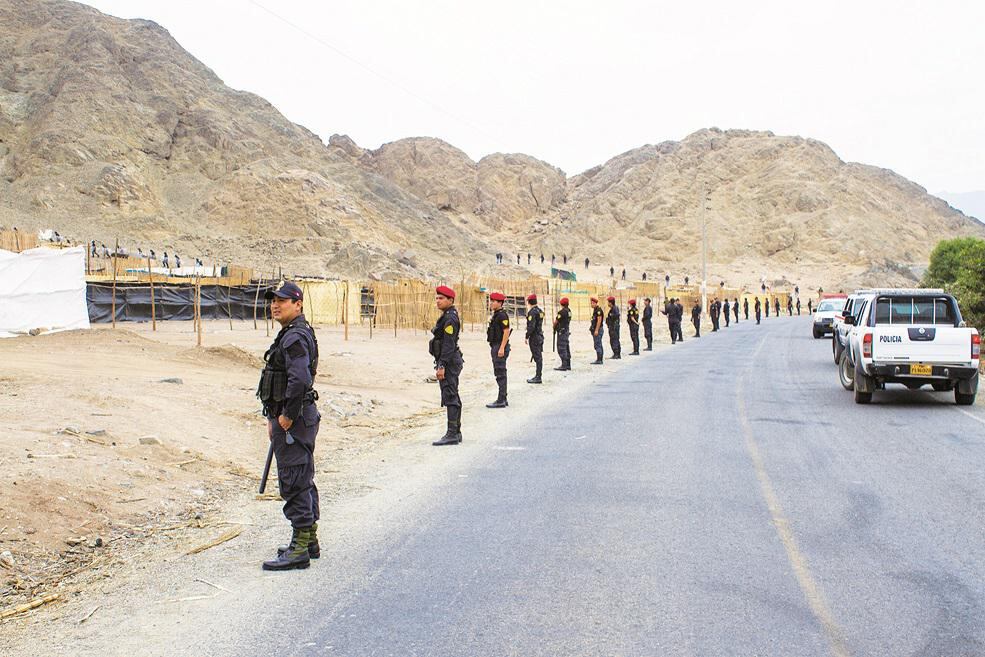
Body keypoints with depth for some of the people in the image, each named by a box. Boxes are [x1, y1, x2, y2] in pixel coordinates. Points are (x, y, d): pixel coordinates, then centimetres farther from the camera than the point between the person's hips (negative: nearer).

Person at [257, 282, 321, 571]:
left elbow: (299, 381, -29)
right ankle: (309, 540, 26)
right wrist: (273, 417, 18)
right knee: (303, 481, 16)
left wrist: (287, 416, -20)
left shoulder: (295, 337, -17)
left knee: (294, 483, -7)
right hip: (287, 417, 11)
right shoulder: (292, 334, 16)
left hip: (293, 420, -11)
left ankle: (299, 550, -3)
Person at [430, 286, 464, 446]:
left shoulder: (450, 318, -15)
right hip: (451, 361, 11)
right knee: (453, 397, 13)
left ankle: (452, 434, -10)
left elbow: (448, 344, -22)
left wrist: (441, 366, -24)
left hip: (448, 361, -11)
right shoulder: (448, 316, 16)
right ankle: (456, 433, 19)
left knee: (450, 397, -10)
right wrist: (441, 364, 21)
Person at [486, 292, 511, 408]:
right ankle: (503, 399, 18)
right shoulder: (496, 315, 16)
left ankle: (501, 401, -8)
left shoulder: (502, 315, -15)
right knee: (500, 374, 13)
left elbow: (506, 332, -20)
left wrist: (502, 348, -23)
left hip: (500, 347, -11)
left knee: (500, 374, -9)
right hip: (495, 347, 11)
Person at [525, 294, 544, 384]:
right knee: (539, 357, 12)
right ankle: (538, 376, 18)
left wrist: (527, 337, -15)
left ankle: (538, 378, -5)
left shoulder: (532, 312, -17)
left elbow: (531, 326, -21)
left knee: (537, 357, -7)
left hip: (534, 337, -9)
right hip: (540, 336, 9)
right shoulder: (540, 311, 11)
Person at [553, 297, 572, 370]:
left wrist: (554, 328, 10)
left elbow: (556, 322, -10)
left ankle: (564, 366, -9)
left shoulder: (561, 312, -18)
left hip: (561, 332, -9)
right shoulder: (569, 311, 8)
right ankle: (568, 365, 18)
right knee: (566, 348, 14)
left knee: (562, 349, -7)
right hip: (567, 331, 9)